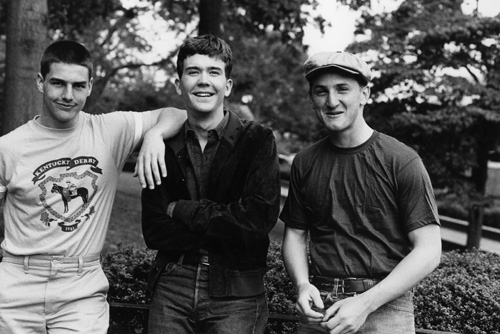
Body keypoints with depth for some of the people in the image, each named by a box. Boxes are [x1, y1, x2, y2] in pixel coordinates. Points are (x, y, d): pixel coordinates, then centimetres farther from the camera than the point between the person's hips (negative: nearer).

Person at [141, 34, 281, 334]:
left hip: (237, 294, -2)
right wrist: (225, 226, -13)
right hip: (172, 287, 2)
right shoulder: (164, 146, 4)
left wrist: (181, 210, -10)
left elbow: (258, 219, -16)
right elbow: (153, 232, -2)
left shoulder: (257, 140, -4)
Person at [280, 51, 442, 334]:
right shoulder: (305, 162, 4)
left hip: (385, 308, -3)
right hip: (319, 310, 4)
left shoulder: (402, 161, -9)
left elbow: (428, 251, -11)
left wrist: (366, 303, -18)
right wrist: (302, 284, -7)